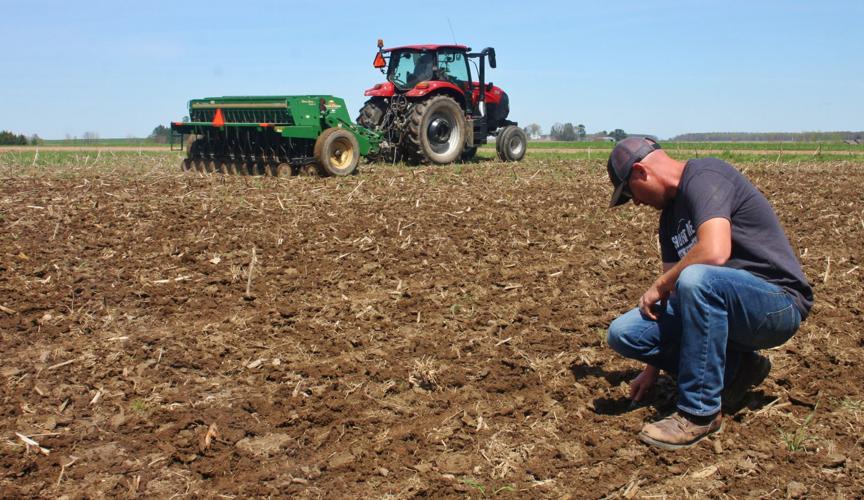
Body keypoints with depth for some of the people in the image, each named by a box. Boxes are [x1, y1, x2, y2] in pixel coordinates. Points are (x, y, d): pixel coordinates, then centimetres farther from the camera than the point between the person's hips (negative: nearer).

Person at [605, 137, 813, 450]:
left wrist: (659, 286, -15)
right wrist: (653, 367, 18)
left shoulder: (704, 176, -14)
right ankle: (733, 371, 5)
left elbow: (715, 252, -32)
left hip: (778, 302, -8)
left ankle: (700, 413, -24)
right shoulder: (671, 214, 14)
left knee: (696, 278, -39)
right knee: (624, 332, -8)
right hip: (716, 305, 9)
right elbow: (675, 284, 17)